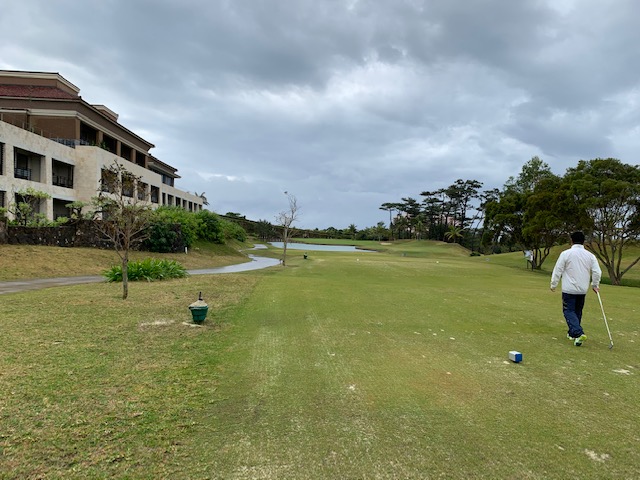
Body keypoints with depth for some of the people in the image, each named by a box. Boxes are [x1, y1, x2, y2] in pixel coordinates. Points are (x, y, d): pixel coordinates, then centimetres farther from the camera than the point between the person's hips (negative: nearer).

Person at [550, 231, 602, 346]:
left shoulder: (566, 254, -10)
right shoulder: (590, 255, 3)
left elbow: (558, 271, -7)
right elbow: (597, 272, 3)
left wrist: (553, 285, 5)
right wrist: (595, 285, 19)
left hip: (569, 289, -5)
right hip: (583, 290, 5)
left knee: (569, 311, -1)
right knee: (578, 311, 17)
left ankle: (578, 333, -19)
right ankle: (572, 333, 27)